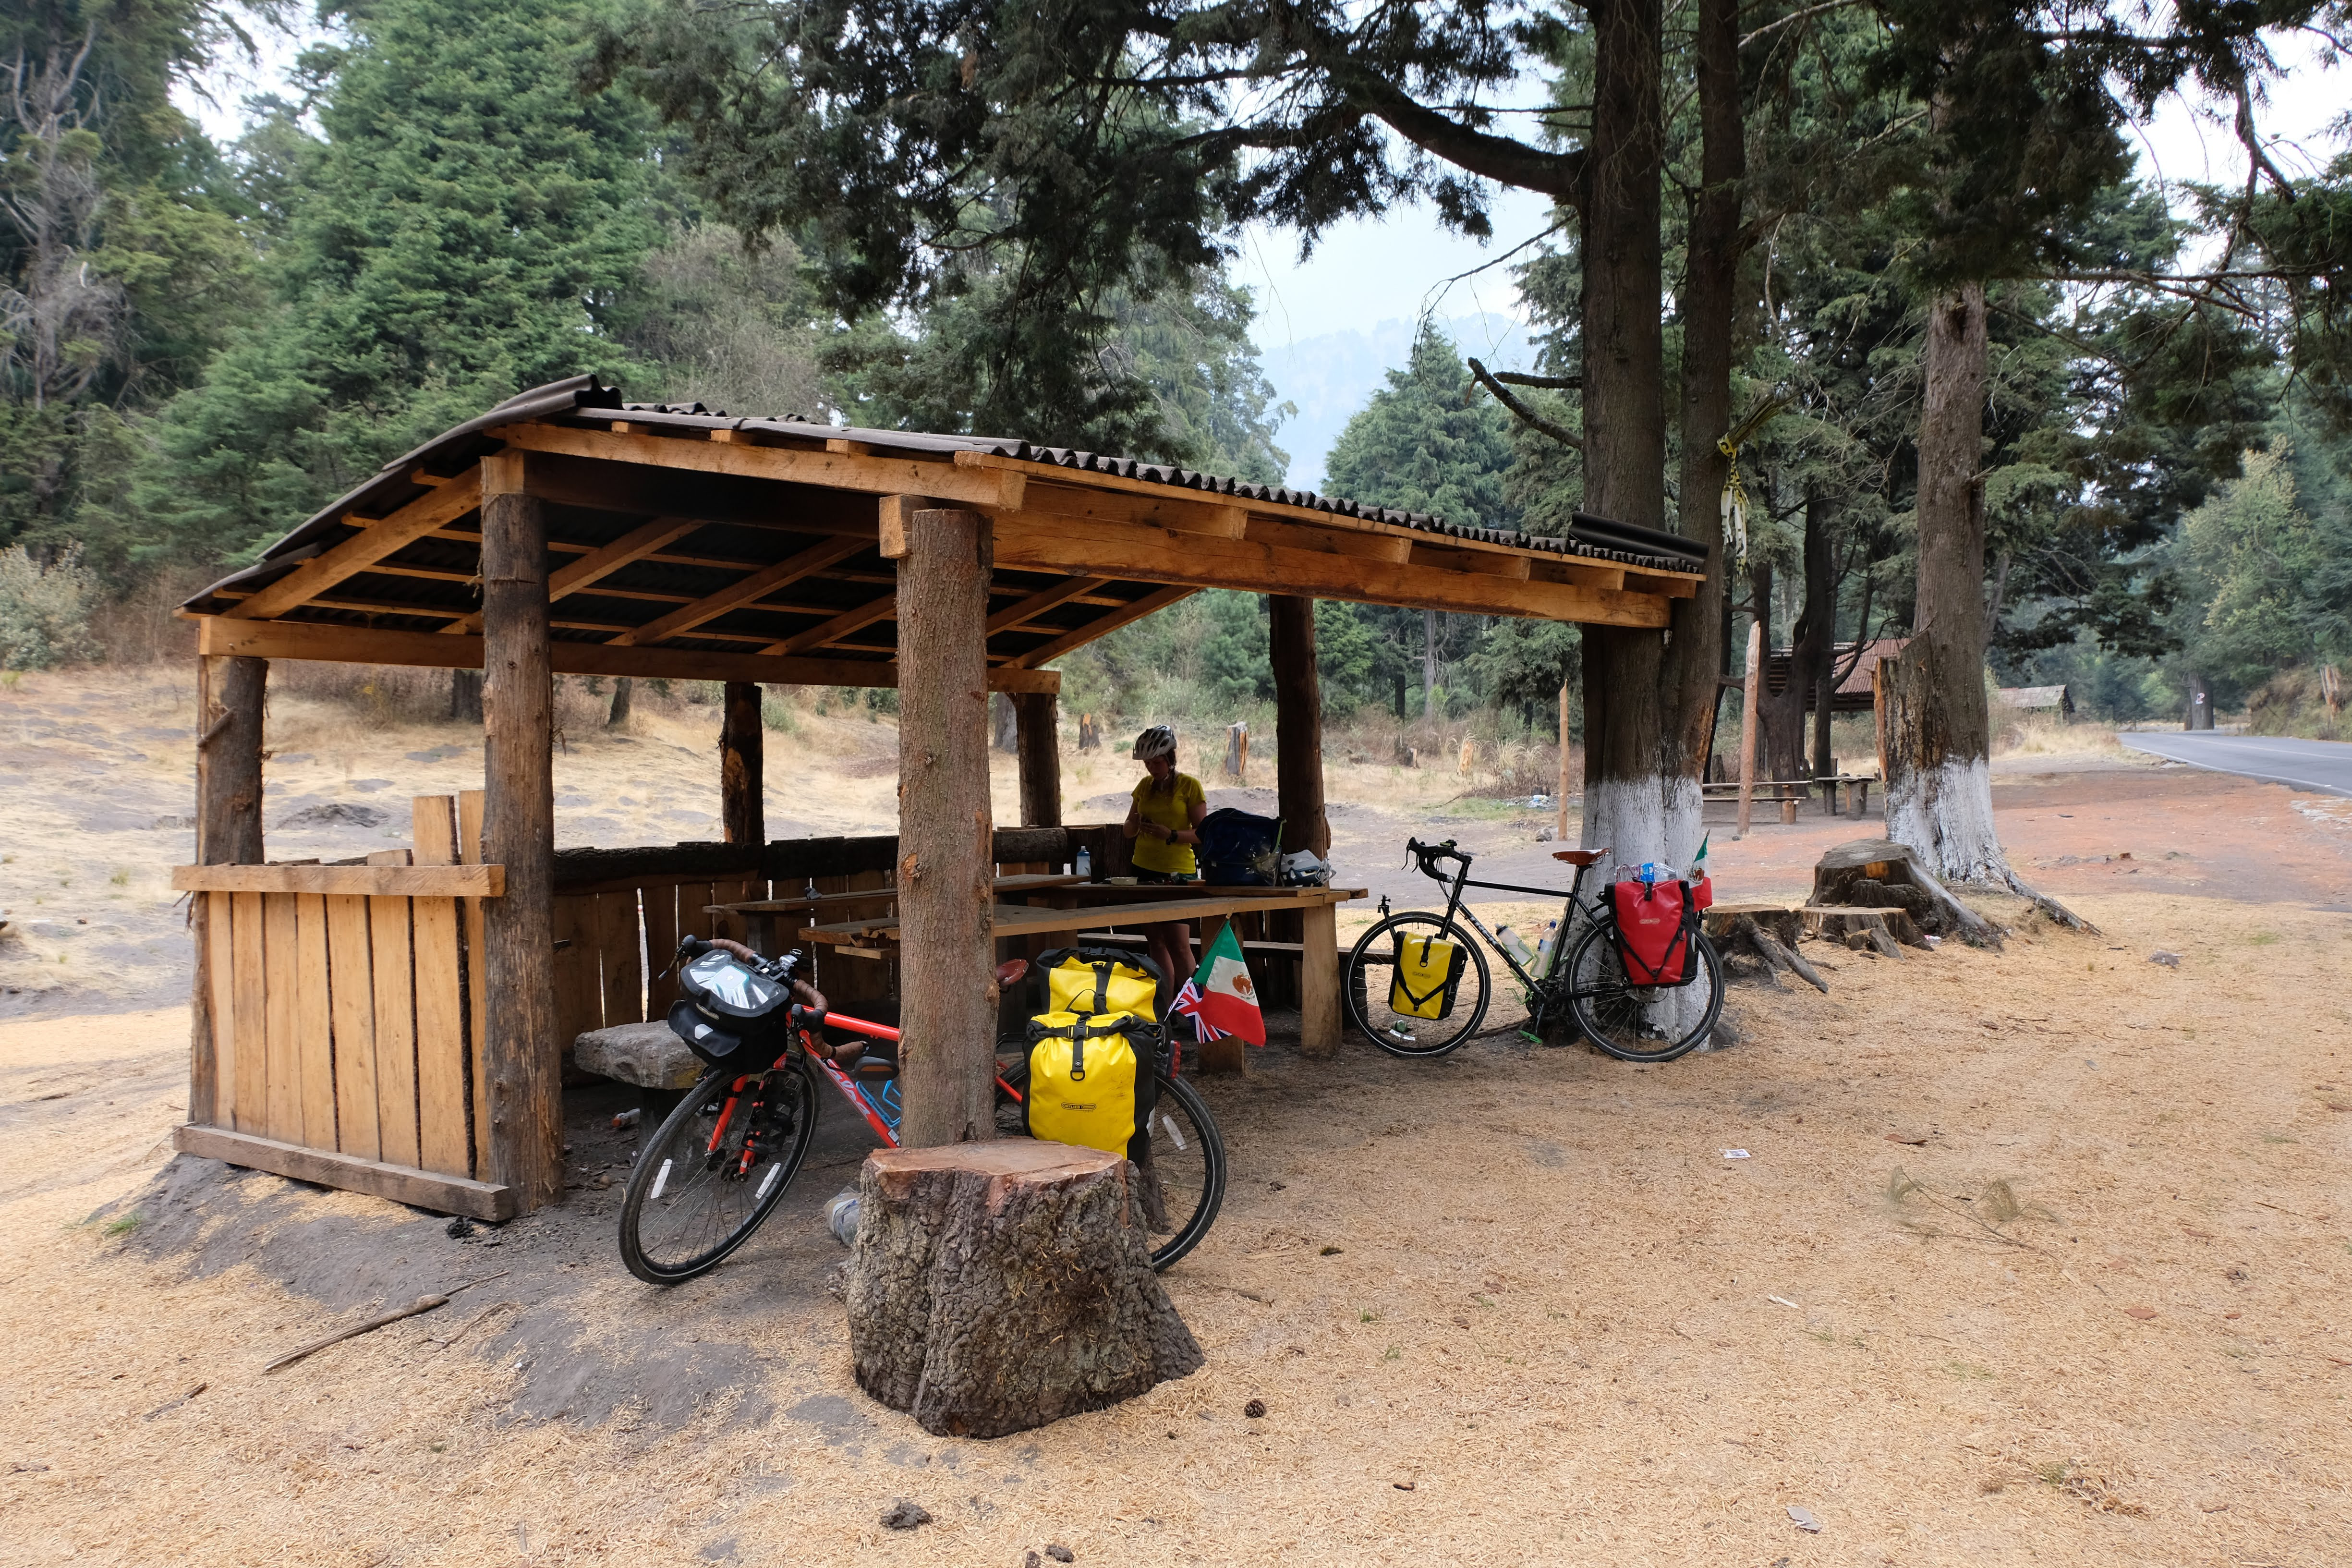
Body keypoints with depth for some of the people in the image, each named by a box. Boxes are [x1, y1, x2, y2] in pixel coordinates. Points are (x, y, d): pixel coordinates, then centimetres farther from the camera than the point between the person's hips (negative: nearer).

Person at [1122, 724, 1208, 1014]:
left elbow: (1201, 833, -8)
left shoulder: (1189, 785, -5)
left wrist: (1170, 834, -23)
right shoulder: (1145, 786, 12)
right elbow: (1129, 831, 16)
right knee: (1155, 942, 6)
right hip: (1146, 870, 6)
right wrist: (1136, 824, -6)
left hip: (1179, 872, -6)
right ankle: (1165, 1012, 10)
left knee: (1179, 945, -10)